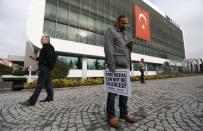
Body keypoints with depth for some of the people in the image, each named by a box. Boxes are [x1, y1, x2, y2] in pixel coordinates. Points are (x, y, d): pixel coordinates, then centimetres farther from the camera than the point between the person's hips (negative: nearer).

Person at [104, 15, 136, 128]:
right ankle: (111, 115, 11)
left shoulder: (124, 36, 27)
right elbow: (108, 49, -12)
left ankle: (124, 113, 23)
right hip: (116, 67, -8)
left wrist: (130, 46, 4)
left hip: (125, 67, 9)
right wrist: (111, 67, -20)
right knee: (113, 91, -4)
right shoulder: (111, 31, 3)